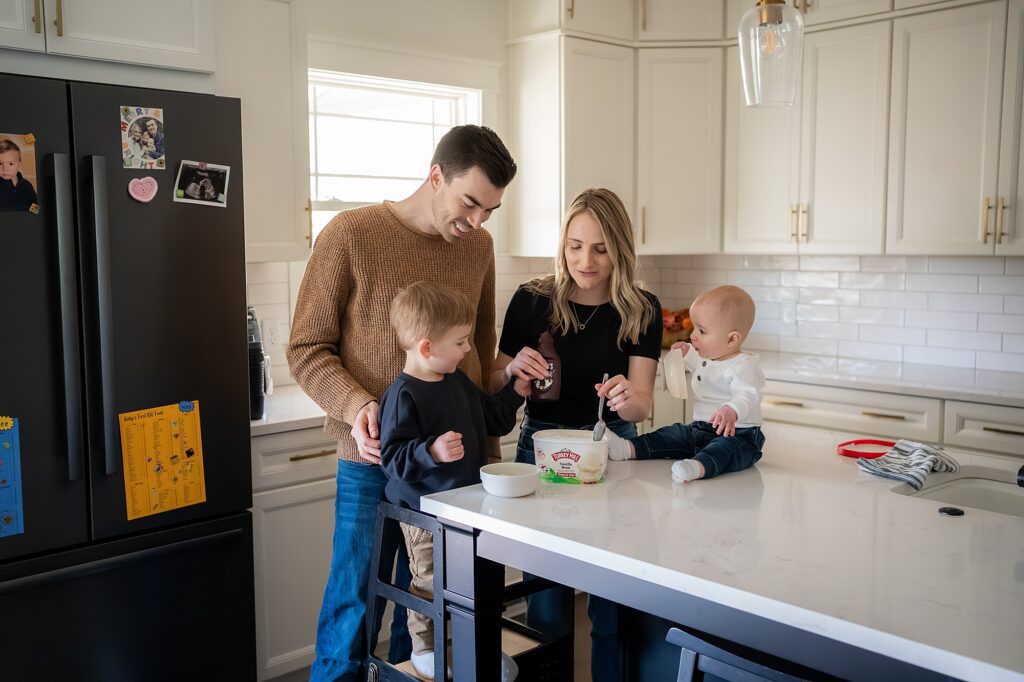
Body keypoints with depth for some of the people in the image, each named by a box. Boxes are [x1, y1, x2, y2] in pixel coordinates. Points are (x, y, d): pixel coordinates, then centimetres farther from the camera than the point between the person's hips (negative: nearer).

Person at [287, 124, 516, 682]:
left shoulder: (479, 246, 6)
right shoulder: (350, 235, -9)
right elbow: (306, 350, -5)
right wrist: (358, 407, -21)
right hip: (373, 461, -4)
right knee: (355, 608, 7)